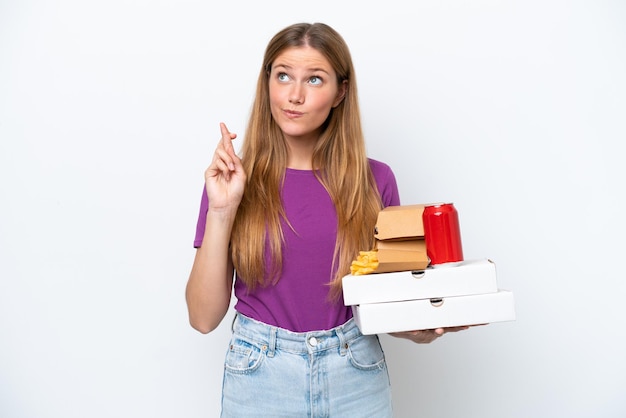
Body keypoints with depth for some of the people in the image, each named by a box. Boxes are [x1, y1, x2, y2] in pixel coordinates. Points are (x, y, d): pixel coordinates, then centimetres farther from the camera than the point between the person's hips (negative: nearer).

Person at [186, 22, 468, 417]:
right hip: (260, 377, 0)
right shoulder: (232, 179, -6)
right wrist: (222, 211, -17)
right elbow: (204, 317, -8)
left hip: (356, 376, 1)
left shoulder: (375, 180, -5)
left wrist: (420, 329, -15)